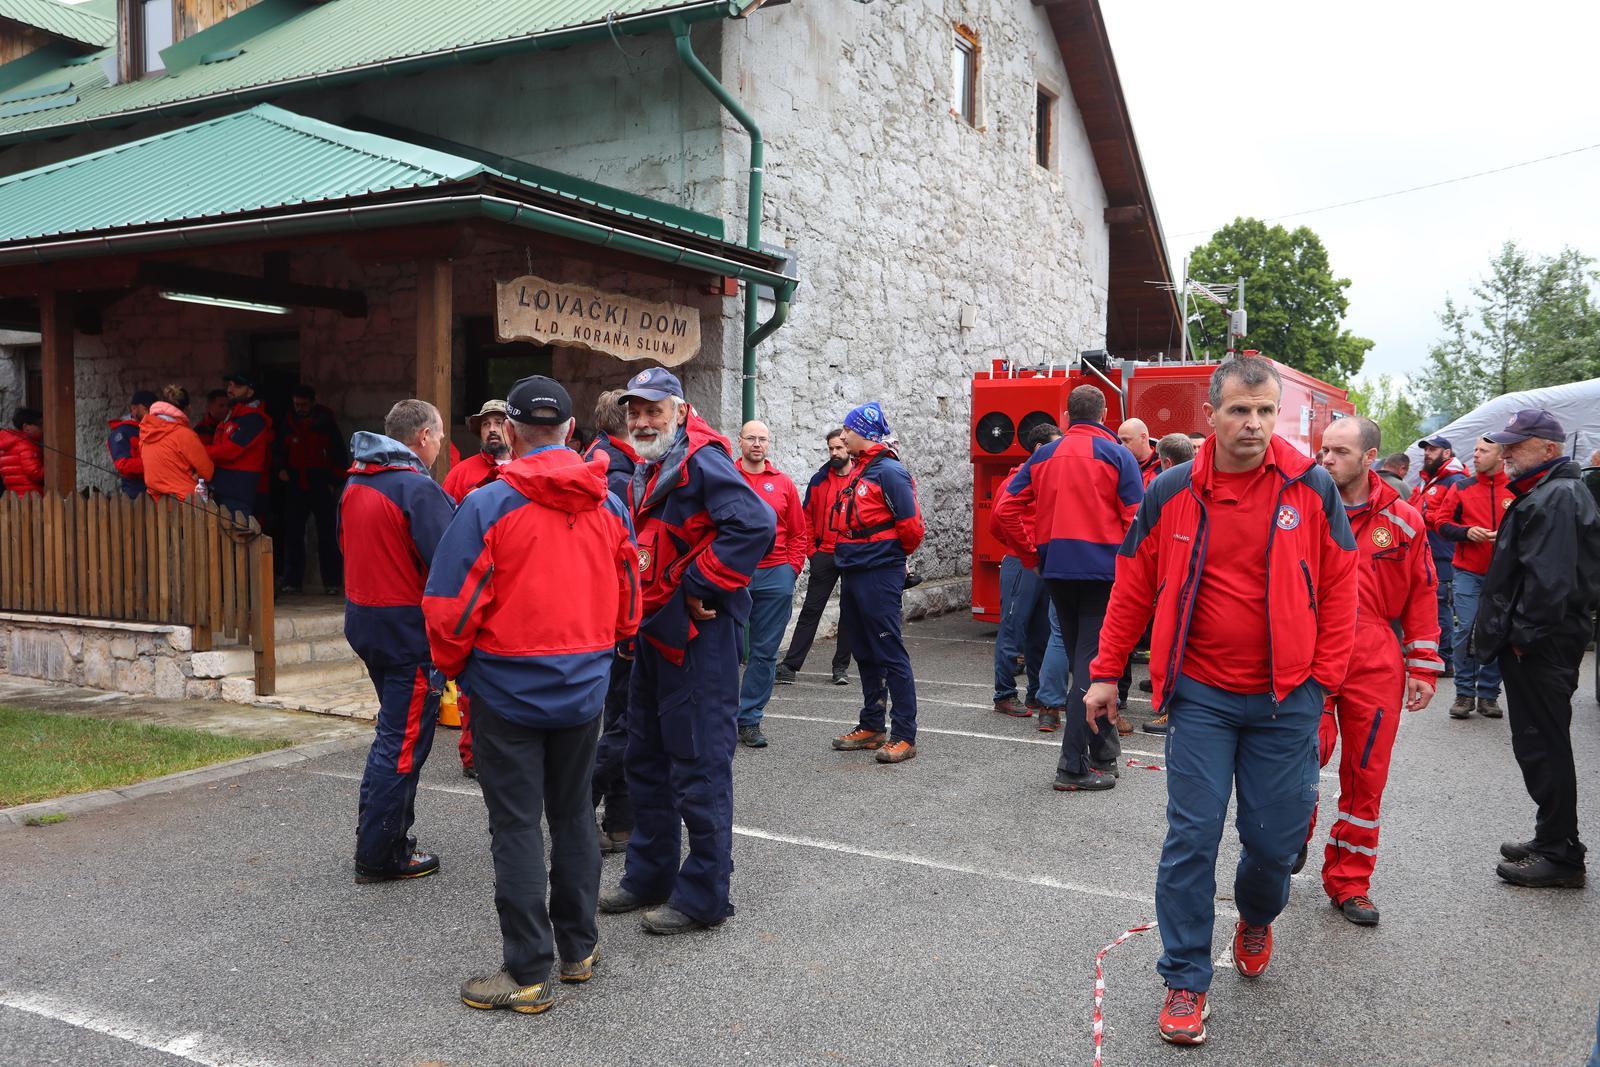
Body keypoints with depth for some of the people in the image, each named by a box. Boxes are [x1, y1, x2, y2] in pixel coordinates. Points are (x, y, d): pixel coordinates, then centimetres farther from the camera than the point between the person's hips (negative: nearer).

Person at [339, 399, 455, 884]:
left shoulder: (355, 482, 9)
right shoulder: (418, 488, -18)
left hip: (364, 621, 9)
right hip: (409, 630, -9)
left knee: (393, 730, 22)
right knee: (404, 740, 0)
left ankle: (376, 832, 30)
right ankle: (380, 856, 7)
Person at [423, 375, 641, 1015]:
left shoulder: (489, 504, -13)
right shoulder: (608, 505, 2)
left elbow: (449, 605, -13)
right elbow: (629, 602, 9)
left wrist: (453, 667, 4)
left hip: (508, 690, -5)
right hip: (584, 690, 5)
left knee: (517, 827, 3)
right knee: (573, 814, 17)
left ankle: (529, 972, 9)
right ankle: (578, 950, 27)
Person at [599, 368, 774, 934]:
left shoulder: (701, 460, -15)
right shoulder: (647, 472, 16)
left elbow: (756, 524, -29)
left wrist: (701, 585, -22)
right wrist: (637, 611, 14)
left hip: (699, 633, -10)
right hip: (656, 632, 11)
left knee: (699, 761, -3)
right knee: (646, 758, 18)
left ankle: (704, 896, 7)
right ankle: (650, 876, 32)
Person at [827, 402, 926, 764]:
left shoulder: (889, 471, -13)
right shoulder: (858, 470, 16)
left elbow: (911, 524, -15)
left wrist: (893, 555, 0)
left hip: (879, 575, -9)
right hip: (853, 573, 9)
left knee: (890, 653, -6)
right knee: (865, 653, 15)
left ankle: (904, 735, -1)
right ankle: (872, 727, 25)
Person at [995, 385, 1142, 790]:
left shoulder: (1043, 456, 9)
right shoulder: (1117, 456, -3)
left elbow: (1006, 510, 6)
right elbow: (1136, 518, -10)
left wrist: (1033, 552, 13)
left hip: (1056, 569, 4)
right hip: (1104, 569, -4)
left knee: (1082, 660, 16)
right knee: (1093, 663, -2)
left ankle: (1104, 754, 27)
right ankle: (1074, 767, -4)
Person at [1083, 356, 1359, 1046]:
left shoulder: (1310, 488, -4)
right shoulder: (1171, 493, -3)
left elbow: (1338, 584, 3)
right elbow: (1133, 588, 5)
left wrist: (1324, 676, -2)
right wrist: (1106, 673, 6)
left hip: (1286, 700, 1)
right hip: (1200, 695, 0)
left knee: (1276, 839, 9)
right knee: (1191, 837, -1)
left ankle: (1256, 919, 42)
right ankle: (1185, 981, 13)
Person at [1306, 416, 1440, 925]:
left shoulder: (1403, 521, 3)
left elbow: (1422, 597, 9)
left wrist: (1424, 667, 6)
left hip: (1375, 666, 2)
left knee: (1365, 777, 8)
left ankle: (1348, 882, 24)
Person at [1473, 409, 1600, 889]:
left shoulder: (1555, 498, -18)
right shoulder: (1552, 492, 17)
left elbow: (1548, 579, -26)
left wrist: (1523, 634, -20)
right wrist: (1514, 632, 20)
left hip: (1540, 648, -11)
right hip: (1542, 640, 11)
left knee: (1542, 745, -4)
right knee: (1542, 742, 17)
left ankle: (1560, 854, 4)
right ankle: (1552, 839, 27)